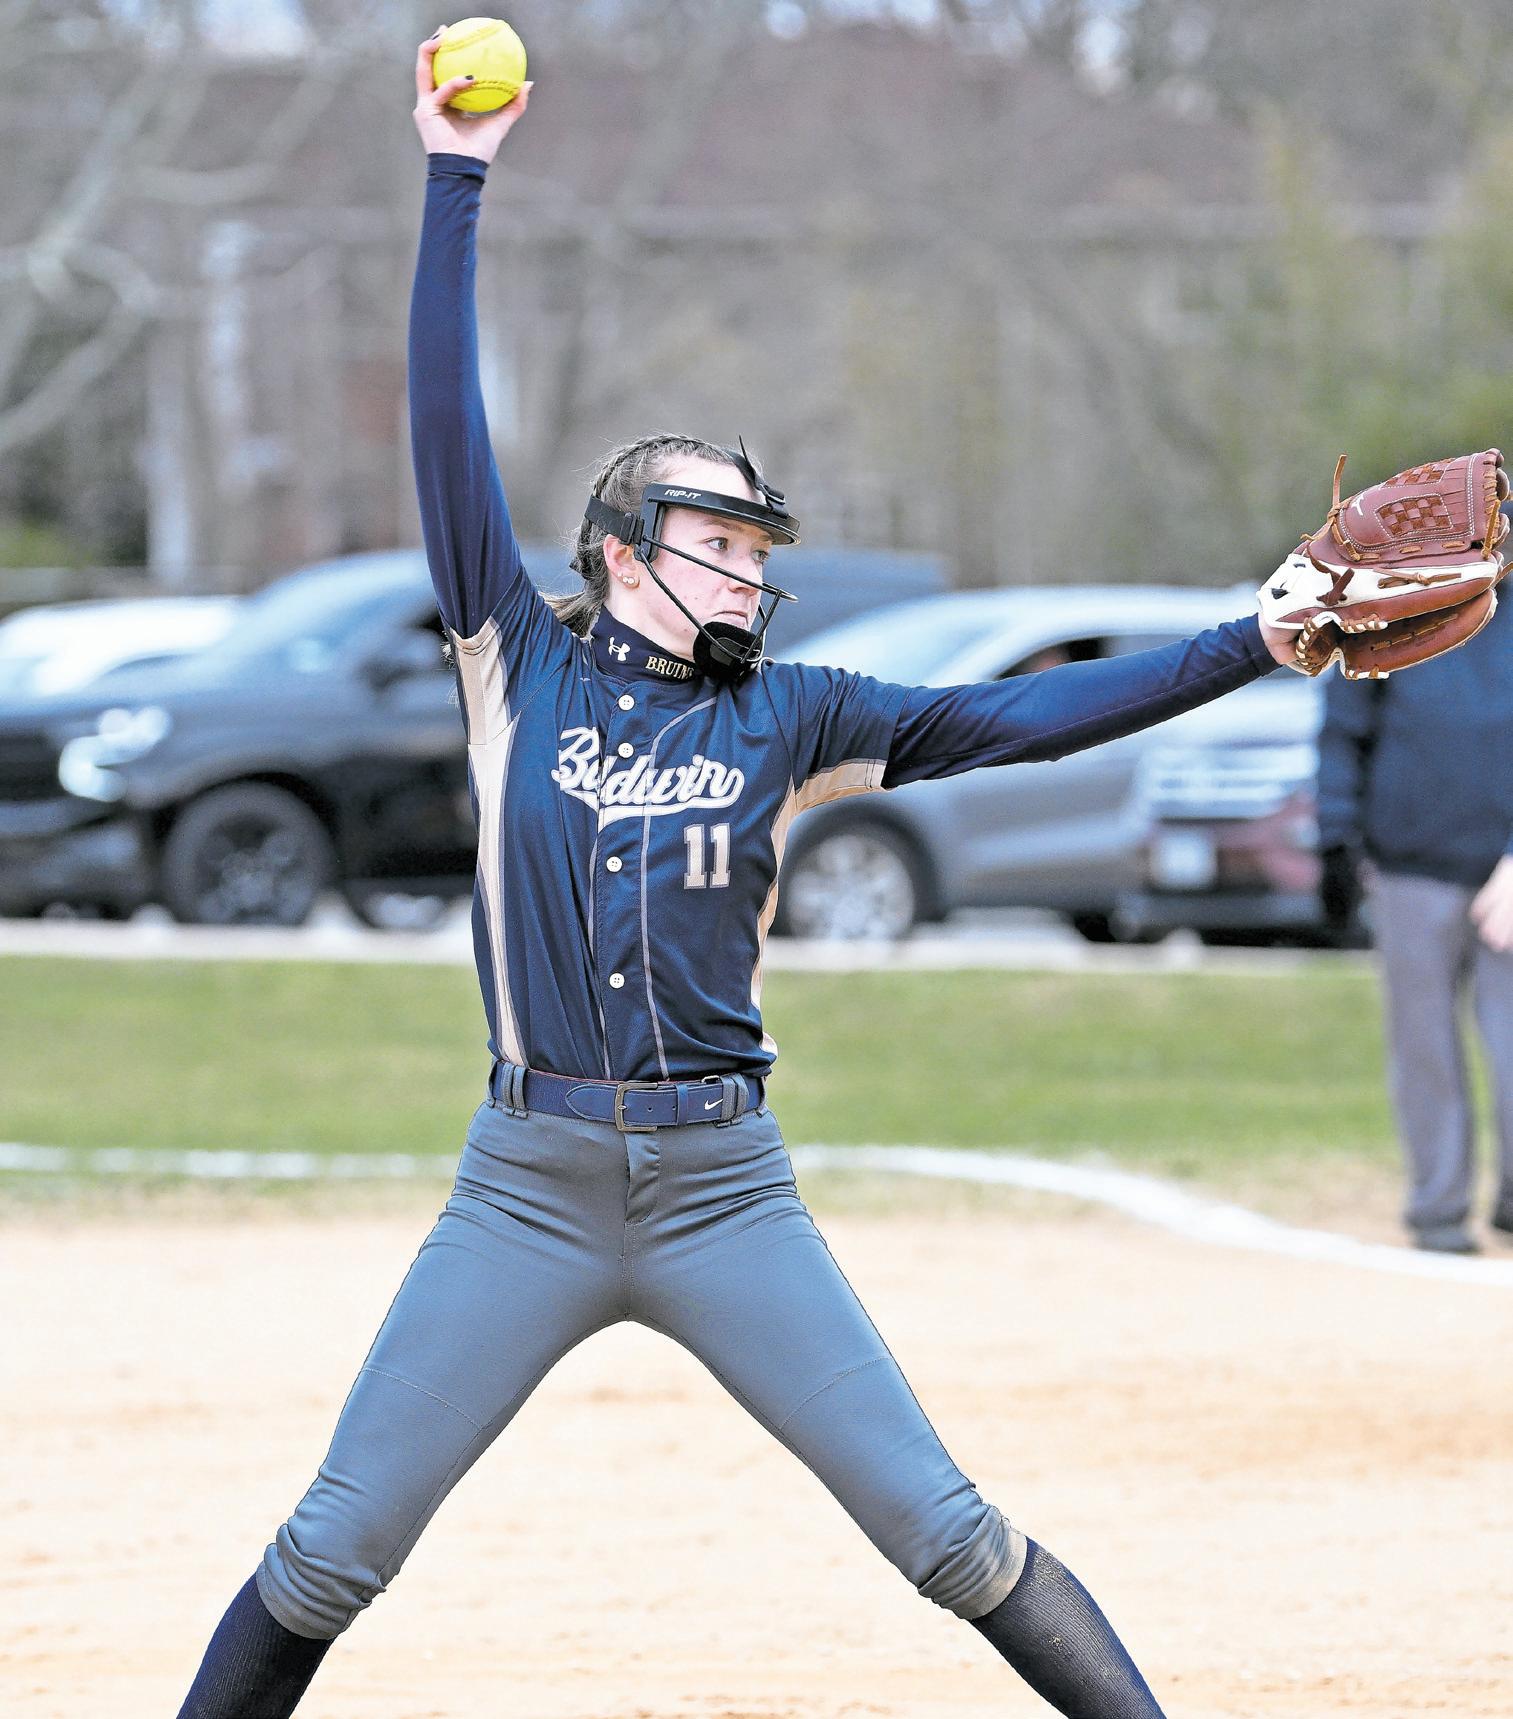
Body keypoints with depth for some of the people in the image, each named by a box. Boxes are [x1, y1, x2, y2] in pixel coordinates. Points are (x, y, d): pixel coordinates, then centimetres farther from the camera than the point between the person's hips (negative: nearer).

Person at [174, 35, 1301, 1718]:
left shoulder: (784, 720, 8)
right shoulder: (520, 669, 4)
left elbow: (1018, 717, 3)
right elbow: (447, 429, 0)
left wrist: (1255, 646, -4)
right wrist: (454, 183, -3)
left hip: (725, 1188, 1)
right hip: (527, 1187, -1)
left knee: (946, 1532, -1)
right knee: (330, 1553, -1)